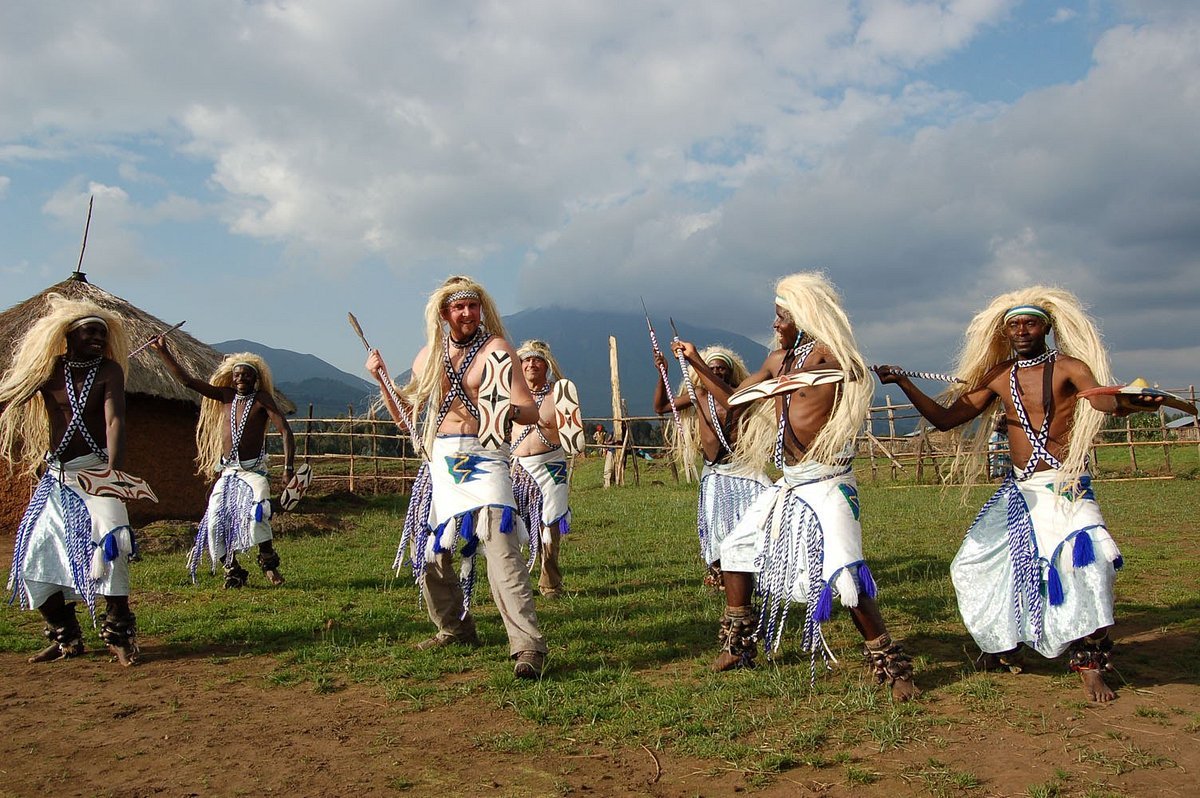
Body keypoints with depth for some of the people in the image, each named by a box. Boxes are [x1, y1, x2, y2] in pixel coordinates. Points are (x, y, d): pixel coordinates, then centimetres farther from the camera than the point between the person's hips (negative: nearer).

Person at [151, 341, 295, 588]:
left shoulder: (261, 400, -5)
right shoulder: (227, 396, 9)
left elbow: (285, 430, -13)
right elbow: (188, 380, 11)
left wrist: (288, 467, -22)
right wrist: (163, 352, 7)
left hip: (254, 471, -5)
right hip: (228, 472, 5)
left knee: (256, 513, -28)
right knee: (216, 520, -6)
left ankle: (268, 562, -9)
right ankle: (233, 570, 10)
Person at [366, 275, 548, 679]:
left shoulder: (496, 349, -3)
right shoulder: (429, 356, 13)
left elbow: (532, 413, -11)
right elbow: (405, 413, 20)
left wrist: (509, 410, -33)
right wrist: (381, 378, 7)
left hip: (482, 458, -6)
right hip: (438, 462, 6)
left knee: (500, 547, -20)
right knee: (428, 549, 14)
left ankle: (528, 645, -21)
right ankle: (455, 628, 34)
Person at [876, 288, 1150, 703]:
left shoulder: (1068, 367, -6)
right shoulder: (998, 377, 7)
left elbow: (1106, 401, -25)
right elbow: (945, 418, 6)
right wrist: (904, 384, -4)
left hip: (1065, 486, -5)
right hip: (1018, 490, 5)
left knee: (1084, 553, -27)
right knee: (972, 564, 5)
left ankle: (1090, 663, -12)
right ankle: (1006, 648, 27)